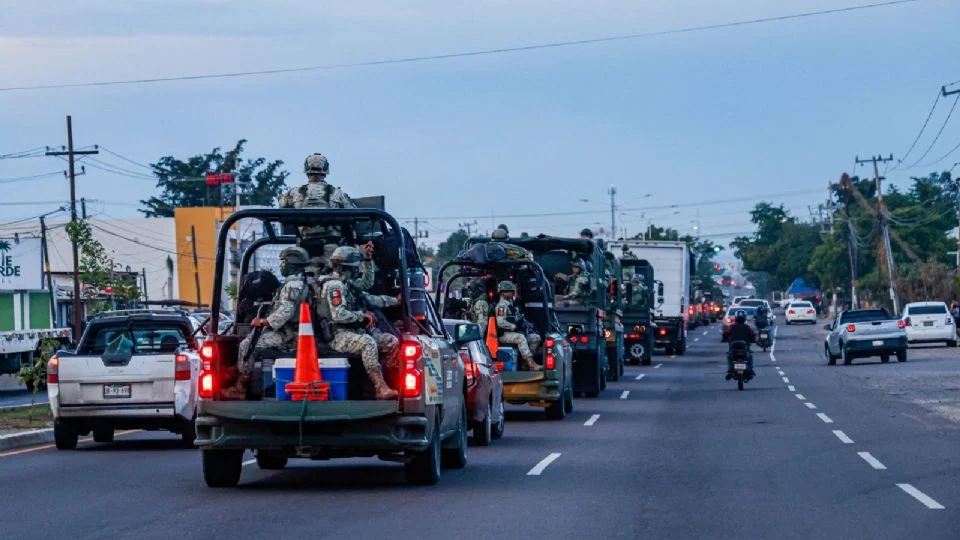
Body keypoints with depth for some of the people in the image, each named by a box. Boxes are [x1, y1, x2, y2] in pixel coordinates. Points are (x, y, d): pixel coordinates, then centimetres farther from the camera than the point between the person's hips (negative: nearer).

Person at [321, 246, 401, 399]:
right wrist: (362, 315, -14)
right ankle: (381, 389, -44)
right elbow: (338, 316, -23)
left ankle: (392, 381, -8)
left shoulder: (348, 284, 19)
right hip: (339, 335, -10)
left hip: (358, 331, 10)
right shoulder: (334, 286, -12)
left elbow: (370, 299, 30)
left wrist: (395, 300, 30)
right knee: (368, 342, -37)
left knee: (392, 341, -1)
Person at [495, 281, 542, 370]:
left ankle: (526, 361, -7)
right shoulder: (502, 306, -9)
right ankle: (531, 364, -44)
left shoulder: (511, 304, 22)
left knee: (536, 337, 0)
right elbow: (500, 323, -22)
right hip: (504, 335, -10)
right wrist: (514, 327, -20)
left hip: (514, 332, 10)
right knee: (521, 338, -36)